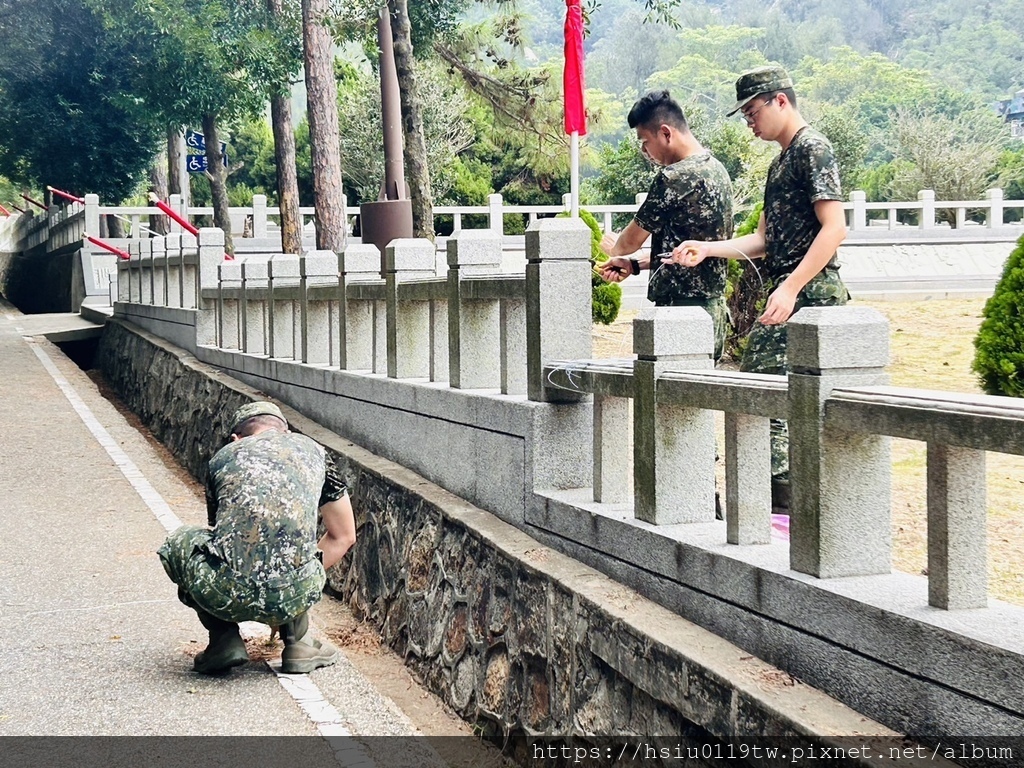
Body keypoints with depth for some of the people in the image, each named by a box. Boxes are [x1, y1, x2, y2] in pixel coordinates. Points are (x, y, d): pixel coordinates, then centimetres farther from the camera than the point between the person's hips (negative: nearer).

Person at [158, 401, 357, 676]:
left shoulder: (223, 456, 23)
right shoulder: (313, 450, 23)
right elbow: (344, 537, 30)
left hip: (224, 595, -1)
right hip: (295, 596, 1)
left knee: (178, 543, 32)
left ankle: (224, 640, 18)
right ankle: (298, 642, 24)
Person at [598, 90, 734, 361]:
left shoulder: (674, 178, -17)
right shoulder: (716, 170, 13)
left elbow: (632, 240, -5)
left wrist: (613, 247, 18)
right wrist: (634, 264, 16)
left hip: (682, 307, -10)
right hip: (714, 307, 10)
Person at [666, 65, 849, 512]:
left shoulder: (812, 148, -7)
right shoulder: (781, 161, 22)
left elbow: (834, 228, -17)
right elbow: (765, 240, 22)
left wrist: (790, 287, -24)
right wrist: (706, 249, 10)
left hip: (808, 294, -10)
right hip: (789, 296, 10)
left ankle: (784, 504, -11)